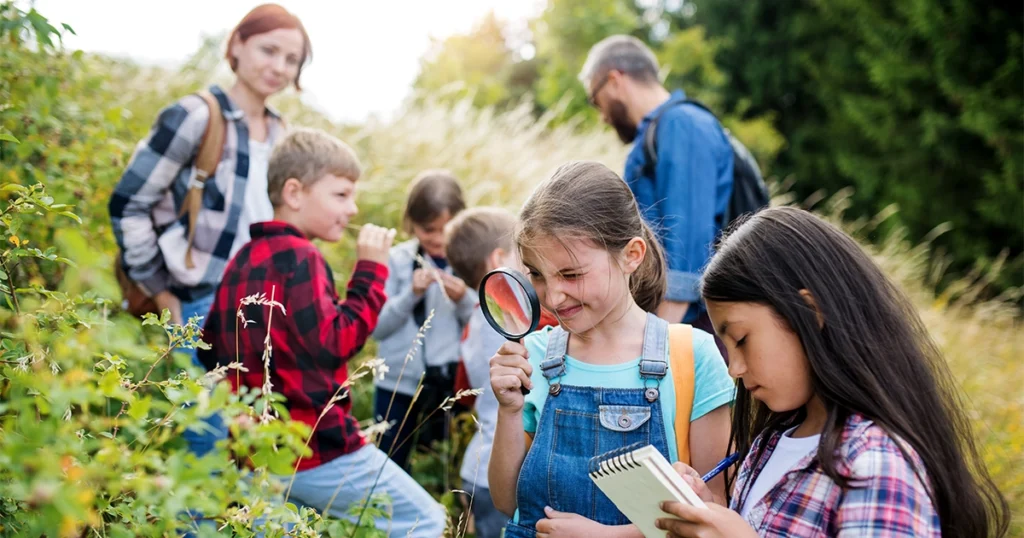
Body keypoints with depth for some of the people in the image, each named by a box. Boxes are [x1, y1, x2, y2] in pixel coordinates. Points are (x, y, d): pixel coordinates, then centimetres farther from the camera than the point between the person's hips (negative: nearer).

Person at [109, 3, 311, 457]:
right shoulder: (197, 117, -10)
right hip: (206, 310, -7)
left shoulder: (279, 134, 12)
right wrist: (161, 292, -8)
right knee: (216, 447, -5)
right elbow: (127, 204, -10)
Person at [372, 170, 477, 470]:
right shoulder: (397, 260, -1)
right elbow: (377, 327, -4)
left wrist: (463, 300, -19)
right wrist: (411, 294, -16)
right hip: (398, 383, 1)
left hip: (451, 384, -1)